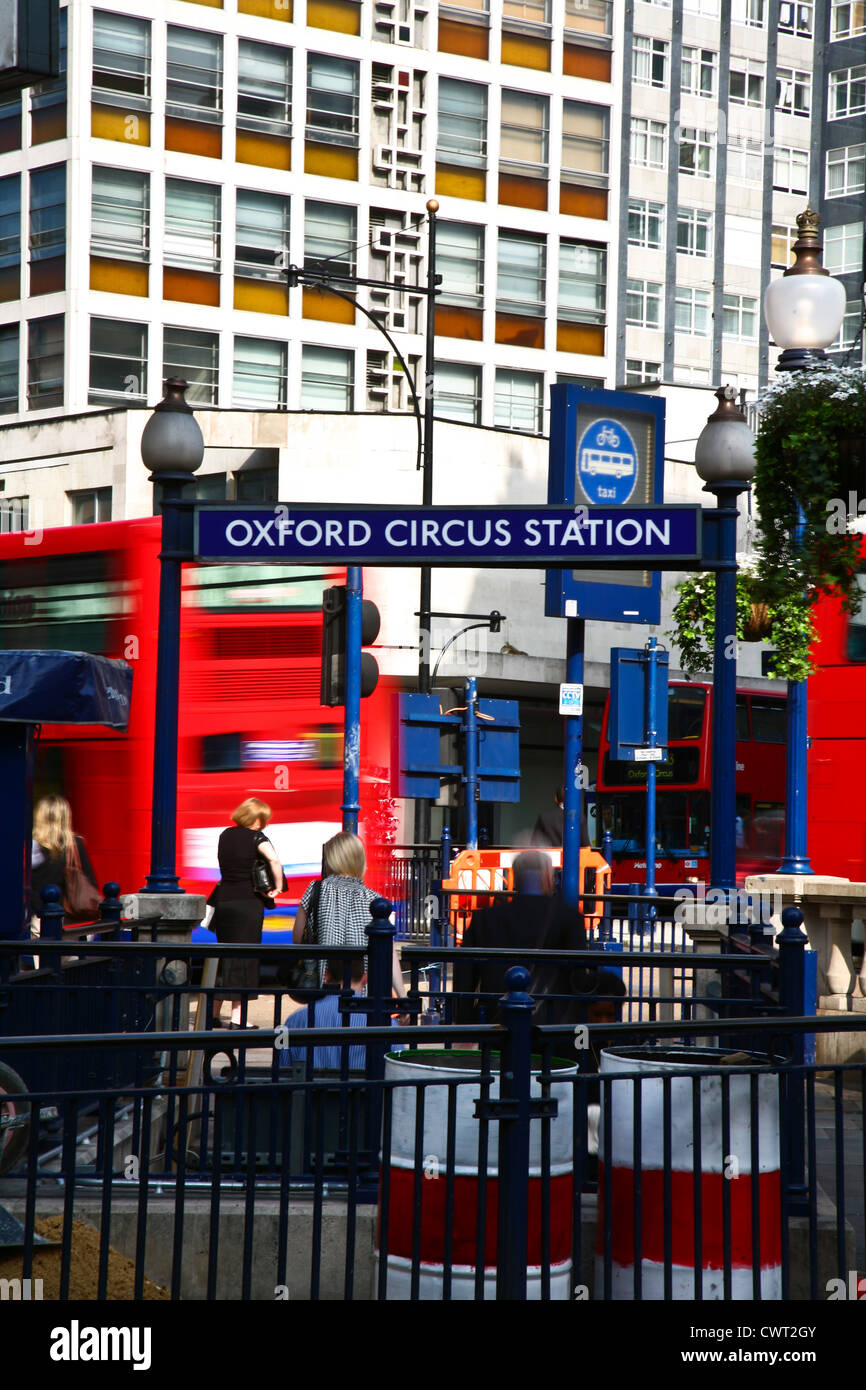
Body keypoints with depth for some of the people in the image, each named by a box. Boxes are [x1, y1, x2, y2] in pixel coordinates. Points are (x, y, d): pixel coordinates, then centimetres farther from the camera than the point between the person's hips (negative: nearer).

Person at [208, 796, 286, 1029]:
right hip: (248, 901, -6)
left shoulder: (226, 835, 10)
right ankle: (237, 1018, -3)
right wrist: (277, 887, -13)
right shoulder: (256, 837, -9)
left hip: (223, 899, 6)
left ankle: (214, 1013, 19)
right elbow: (274, 860, -24)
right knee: (244, 957, -1)